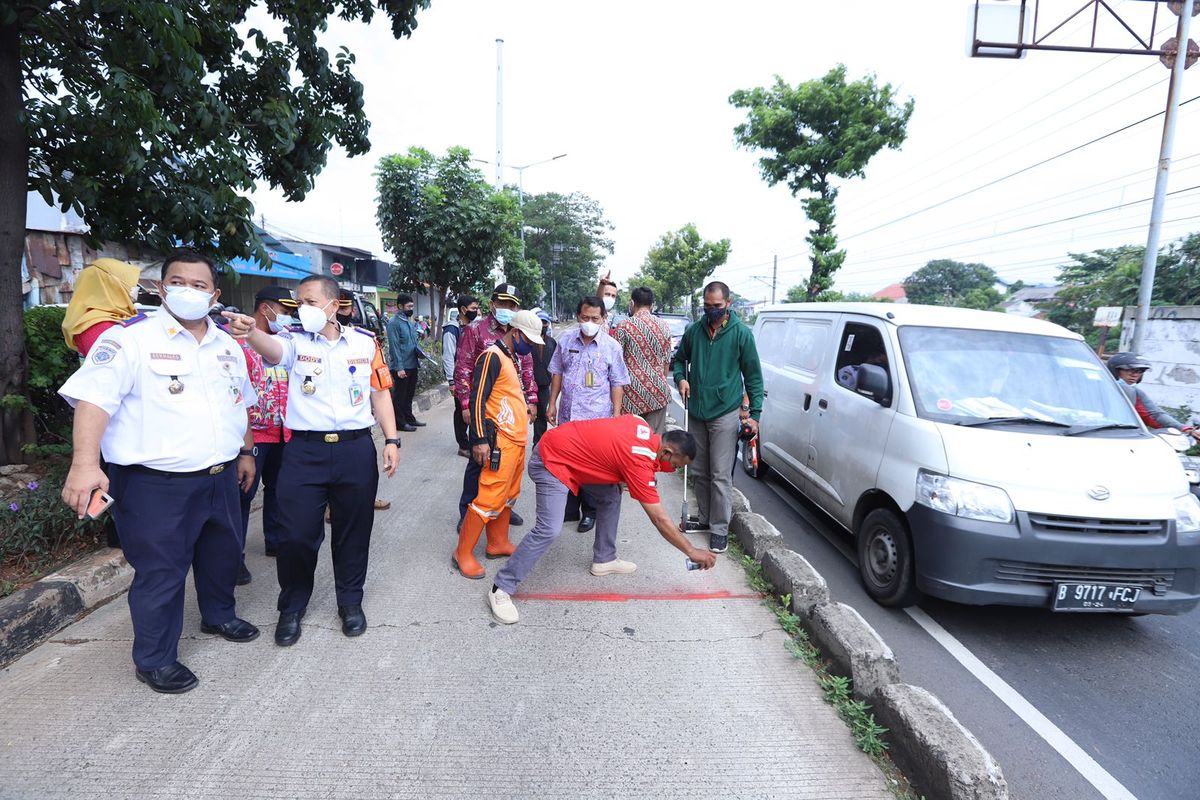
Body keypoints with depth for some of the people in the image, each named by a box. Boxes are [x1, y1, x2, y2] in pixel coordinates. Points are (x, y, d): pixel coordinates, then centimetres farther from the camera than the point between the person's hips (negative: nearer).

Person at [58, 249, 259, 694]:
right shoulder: (131, 337, -11)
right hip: (156, 485, -6)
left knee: (223, 553, 22)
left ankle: (219, 616, 47)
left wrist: (246, 451, 20)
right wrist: (85, 463, -31)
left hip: (220, 478, 7)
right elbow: (93, 398, -20)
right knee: (161, 572, 4)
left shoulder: (226, 345, 10)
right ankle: (154, 660, 24)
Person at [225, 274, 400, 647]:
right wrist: (249, 332, -48)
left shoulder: (365, 341, 3)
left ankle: (350, 600, 32)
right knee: (297, 534, 4)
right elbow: (271, 349, -25)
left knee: (353, 531, 12)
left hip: (356, 450, 1)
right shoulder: (294, 340, -1)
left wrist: (391, 440, 1)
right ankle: (292, 606, 28)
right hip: (305, 451, -1)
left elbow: (379, 393, 7)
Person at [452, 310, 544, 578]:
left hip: (517, 440, 10)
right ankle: (463, 553, 3)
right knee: (489, 498, -7)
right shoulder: (492, 357, -13)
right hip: (501, 442, -10)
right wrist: (480, 439, -22)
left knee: (508, 496, 15)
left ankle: (498, 543, 27)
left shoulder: (511, 358, 17)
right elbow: (477, 398, -18)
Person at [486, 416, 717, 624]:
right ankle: (501, 590, -10)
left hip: (569, 451, 10)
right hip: (551, 461, -10)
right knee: (549, 530, -19)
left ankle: (604, 560, 23)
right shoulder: (640, 462, -23)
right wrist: (692, 552, -8)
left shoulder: (641, 425, -1)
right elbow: (659, 519, -17)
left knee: (611, 496, 11)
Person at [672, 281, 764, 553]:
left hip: (725, 413, -4)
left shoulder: (741, 333, -5)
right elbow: (680, 359, 20)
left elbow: (753, 375, -1)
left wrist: (755, 413, -5)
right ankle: (705, 518, 29)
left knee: (720, 475, -3)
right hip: (696, 412, 5)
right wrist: (681, 378, -1)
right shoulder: (694, 330, 5)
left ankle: (720, 529, 7)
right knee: (700, 472, 15)